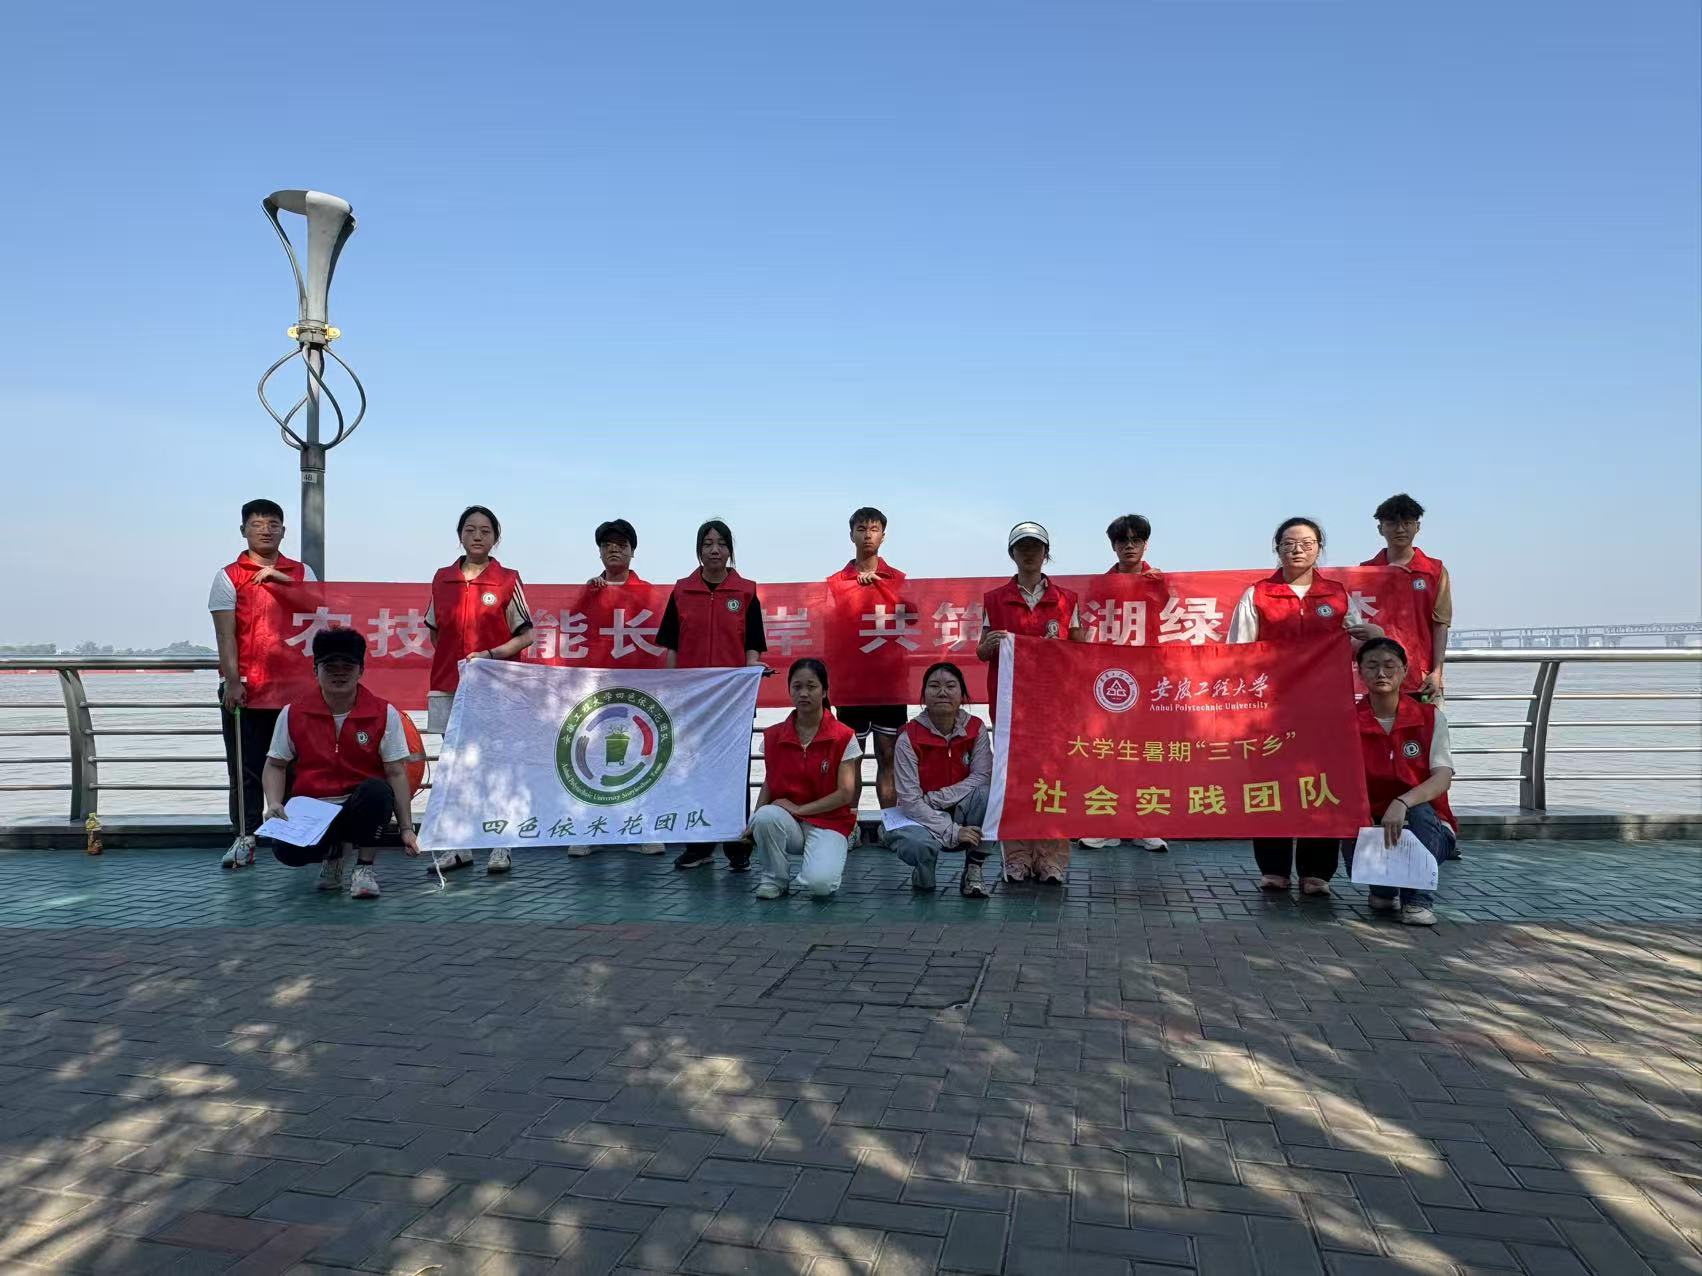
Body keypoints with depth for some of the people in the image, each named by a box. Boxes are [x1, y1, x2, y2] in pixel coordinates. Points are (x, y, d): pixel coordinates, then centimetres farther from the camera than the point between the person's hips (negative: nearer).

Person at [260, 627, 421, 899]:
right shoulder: (293, 714, 1)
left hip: (360, 806, -1)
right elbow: (275, 765, 10)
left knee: (378, 791, -36)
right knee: (286, 850, -30)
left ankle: (364, 866, -10)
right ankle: (334, 852, 9)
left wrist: (406, 828, -11)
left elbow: (396, 774, -5)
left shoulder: (385, 714, -4)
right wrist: (274, 803, -10)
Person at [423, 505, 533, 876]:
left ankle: (500, 847, 7)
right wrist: (450, 660, 5)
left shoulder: (508, 580, -2)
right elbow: (435, 631, 18)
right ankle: (458, 846, 16)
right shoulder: (442, 579, 9)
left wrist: (490, 655, -14)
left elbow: (526, 636, -2)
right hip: (448, 685, 4)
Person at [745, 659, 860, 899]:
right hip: (785, 824, 3)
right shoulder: (774, 736, 4)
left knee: (819, 883, -30)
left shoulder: (843, 737, -6)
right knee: (765, 816, -33)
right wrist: (754, 823, -11)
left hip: (829, 822, -3)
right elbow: (768, 786, 6)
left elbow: (846, 794, -8)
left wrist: (798, 809, -14)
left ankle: (829, 862, 7)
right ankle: (774, 877, -6)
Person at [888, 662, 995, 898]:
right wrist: (951, 831, -26)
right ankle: (923, 871, 4)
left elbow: (982, 777, -15)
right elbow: (909, 799, -18)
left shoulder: (976, 729, -6)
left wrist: (935, 798, -23)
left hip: (963, 813, 2)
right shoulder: (909, 737, -14)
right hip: (922, 817, -2)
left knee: (989, 794, -29)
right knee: (918, 844, -37)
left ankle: (974, 870, -11)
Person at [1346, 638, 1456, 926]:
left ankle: (1418, 900, -18)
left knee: (1418, 810, -33)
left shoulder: (1430, 717, -3)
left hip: (1425, 827, 0)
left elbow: (1443, 778, -17)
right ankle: (1383, 889, 4)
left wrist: (1402, 803, -36)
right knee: (1353, 845, -32)